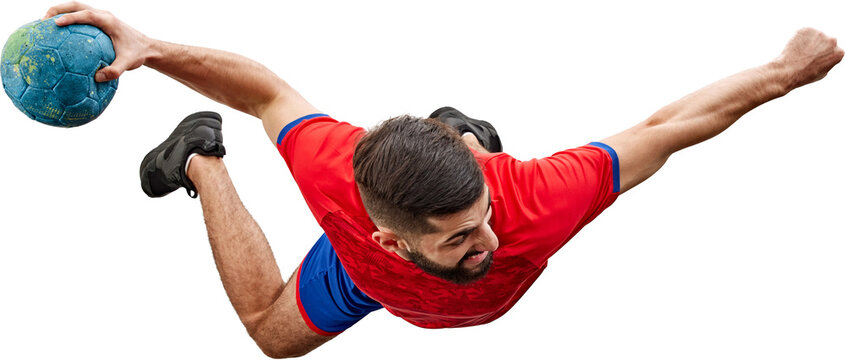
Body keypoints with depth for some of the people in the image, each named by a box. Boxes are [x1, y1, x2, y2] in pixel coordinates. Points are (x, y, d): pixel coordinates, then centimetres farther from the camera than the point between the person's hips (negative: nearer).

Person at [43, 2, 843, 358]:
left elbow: (664, 128, -41)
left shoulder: (536, 201, -52)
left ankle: (452, 127, 49)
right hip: (370, 276, -2)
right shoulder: (342, 184, -52)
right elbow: (270, 94, -36)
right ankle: (203, 162, 36)